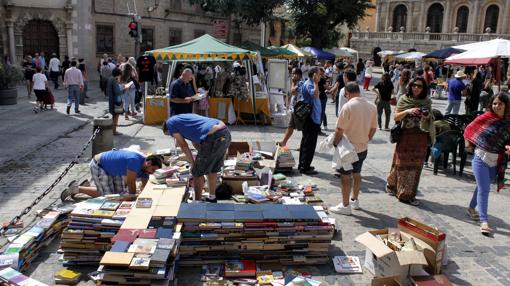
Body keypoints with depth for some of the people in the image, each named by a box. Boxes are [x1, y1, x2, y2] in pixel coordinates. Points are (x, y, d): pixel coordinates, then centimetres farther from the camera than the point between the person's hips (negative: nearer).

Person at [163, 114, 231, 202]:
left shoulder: (170, 123, 12)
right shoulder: (182, 118, 35)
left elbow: (183, 146, 12)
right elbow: (196, 143, 32)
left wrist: (193, 163, 21)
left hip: (213, 138, -9)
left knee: (197, 173, 9)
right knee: (213, 169, 26)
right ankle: (212, 198, 39)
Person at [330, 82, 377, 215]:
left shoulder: (348, 106, -19)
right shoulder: (372, 107, 1)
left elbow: (339, 129, -19)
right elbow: (373, 128, 8)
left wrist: (335, 143, -6)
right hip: (363, 147, 7)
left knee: (346, 175, 3)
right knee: (356, 173, 20)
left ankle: (345, 205, 9)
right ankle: (354, 200, 35)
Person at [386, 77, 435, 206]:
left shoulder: (427, 102, 6)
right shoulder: (404, 100, 0)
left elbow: (430, 121, 14)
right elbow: (396, 117, -3)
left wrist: (427, 116, -8)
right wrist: (407, 111, -18)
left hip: (421, 138, 2)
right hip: (405, 136, -2)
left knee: (415, 166, 5)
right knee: (401, 164, 6)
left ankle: (409, 195, 16)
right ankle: (392, 185, 29)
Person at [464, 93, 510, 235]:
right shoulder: (486, 117, -9)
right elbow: (469, 129, 3)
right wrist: (468, 144, -1)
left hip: (496, 161, 4)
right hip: (481, 158, -4)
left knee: (482, 187, 19)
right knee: (484, 189, -6)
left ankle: (472, 208, 40)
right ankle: (484, 221, -4)